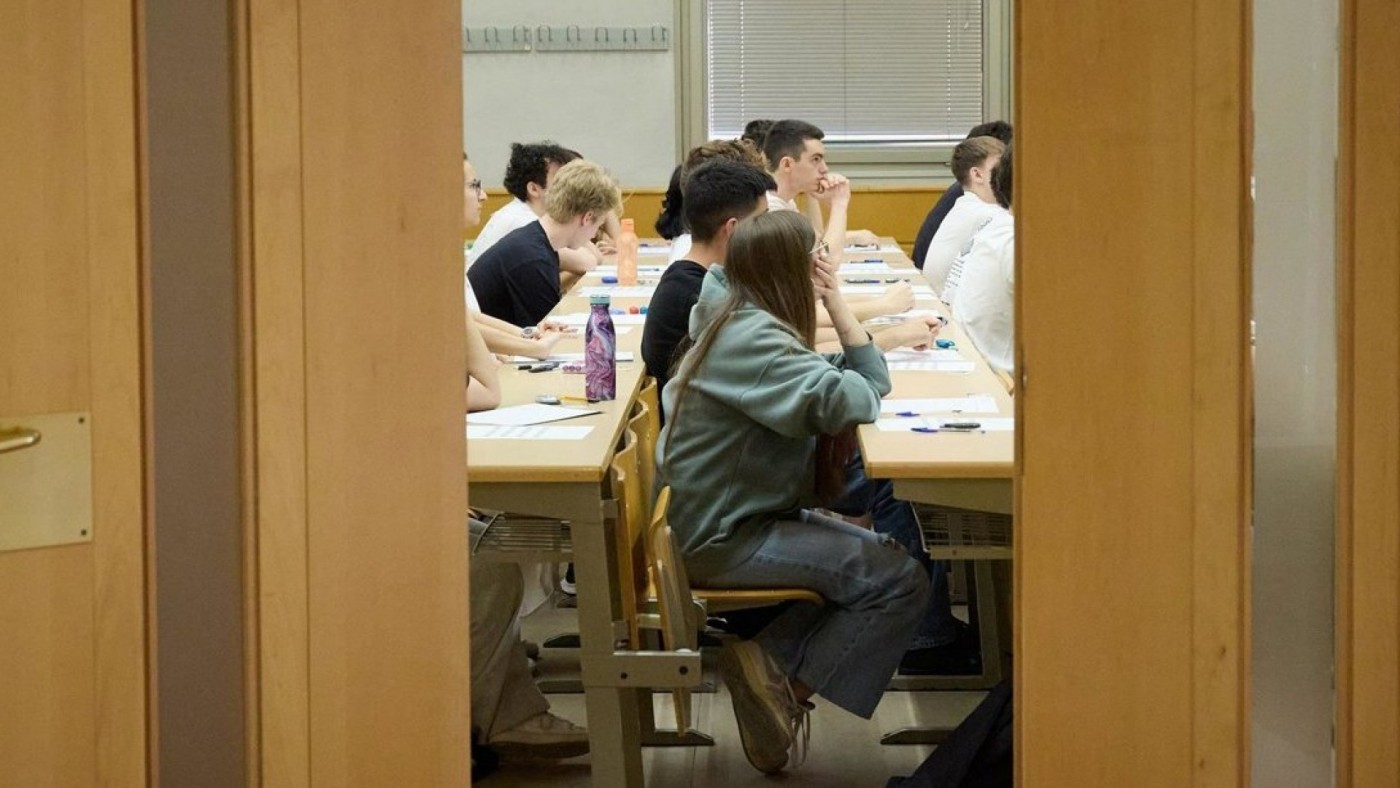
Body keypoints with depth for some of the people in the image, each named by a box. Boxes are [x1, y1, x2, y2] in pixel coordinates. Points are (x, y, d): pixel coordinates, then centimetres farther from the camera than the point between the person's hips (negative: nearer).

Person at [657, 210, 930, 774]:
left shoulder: (736, 321, 10)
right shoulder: (754, 338, -21)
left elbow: (856, 383, 9)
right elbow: (856, 401, -30)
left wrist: (836, 310, -5)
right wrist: (838, 307, -18)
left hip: (733, 516, 11)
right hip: (722, 539, -11)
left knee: (877, 556, 18)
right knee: (901, 582, -14)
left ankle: (770, 660, 6)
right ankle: (787, 684, -4)